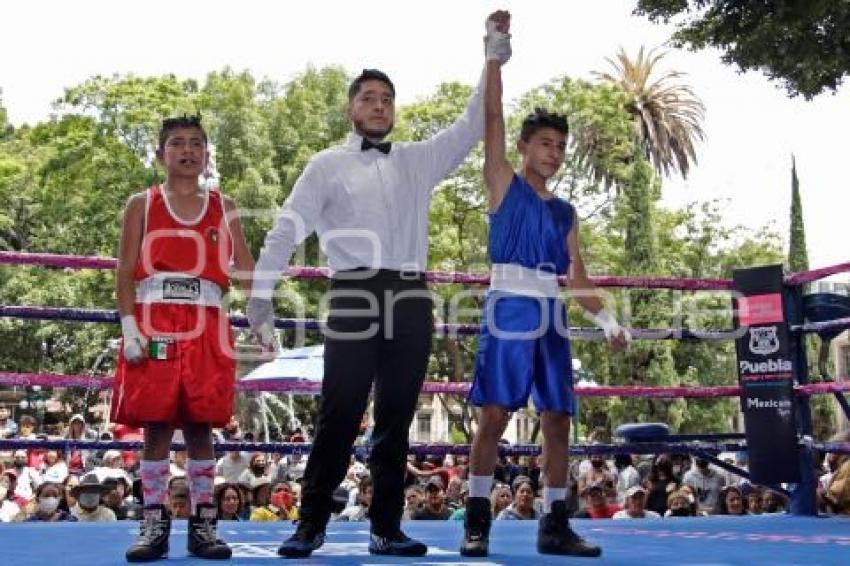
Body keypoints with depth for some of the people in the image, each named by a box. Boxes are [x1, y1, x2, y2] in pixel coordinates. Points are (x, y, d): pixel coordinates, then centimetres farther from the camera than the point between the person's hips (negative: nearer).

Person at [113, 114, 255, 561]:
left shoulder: (223, 208, 14)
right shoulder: (142, 205, 10)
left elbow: (245, 268, 9)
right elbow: (125, 273, 4)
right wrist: (129, 327, -8)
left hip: (206, 327, 1)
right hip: (154, 325, -1)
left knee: (201, 425, 1)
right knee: (156, 425, -2)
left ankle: (203, 525, 8)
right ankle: (154, 525, 6)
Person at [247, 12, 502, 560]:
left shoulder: (418, 160, 18)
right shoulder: (328, 165, 9)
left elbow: (471, 127, 13)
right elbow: (287, 228, 4)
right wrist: (261, 292, -4)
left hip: (412, 302, 3)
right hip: (355, 299, -3)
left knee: (396, 422, 6)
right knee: (338, 419, -4)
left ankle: (386, 528, 13)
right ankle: (312, 524, 6)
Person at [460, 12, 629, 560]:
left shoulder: (566, 212, 20)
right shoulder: (504, 184, 8)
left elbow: (578, 275, 18)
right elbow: (492, 118, -1)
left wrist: (607, 319, 5)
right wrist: (495, 51, -3)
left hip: (552, 318, 5)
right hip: (510, 309, -5)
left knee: (558, 420, 3)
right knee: (495, 415, -8)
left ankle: (555, 525, 10)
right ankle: (477, 521, -1)